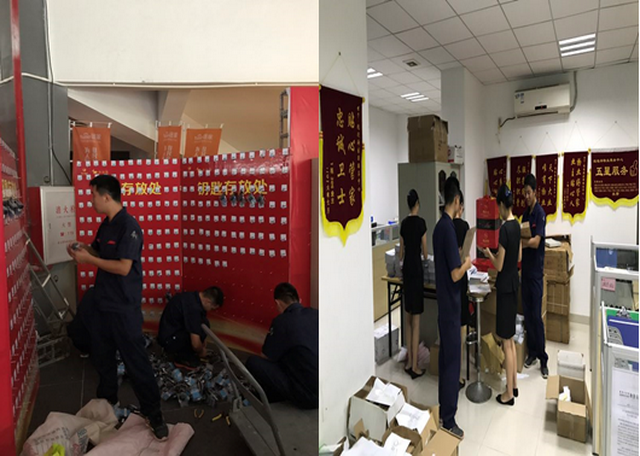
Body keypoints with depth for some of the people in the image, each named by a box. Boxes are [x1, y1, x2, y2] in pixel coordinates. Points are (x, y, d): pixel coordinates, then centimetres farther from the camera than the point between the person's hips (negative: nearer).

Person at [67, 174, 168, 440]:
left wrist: (88, 259, -17)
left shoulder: (129, 226, -19)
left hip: (124, 308, -9)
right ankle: (107, 400, 42)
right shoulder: (106, 224, 9)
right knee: (101, 356, 21)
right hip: (103, 303, 9)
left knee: (136, 361, -2)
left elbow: (123, 267, -24)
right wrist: (82, 248, 1)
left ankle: (153, 414, 11)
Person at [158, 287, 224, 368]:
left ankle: (182, 351, 10)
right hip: (169, 340, -9)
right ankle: (182, 357, -4)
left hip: (172, 332, 10)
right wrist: (201, 352, -6)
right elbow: (195, 344, -28)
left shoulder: (193, 298, 1)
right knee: (203, 325, -21)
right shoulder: (193, 307, -29)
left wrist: (203, 347, 15)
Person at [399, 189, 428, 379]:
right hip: (416, 268, -6)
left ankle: (409, 361, 20)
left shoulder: (404, 223, 7)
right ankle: (414, 365, 5)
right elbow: (425, 251, -4)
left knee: (409, 317, 13)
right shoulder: (421, 222, -10)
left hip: (406, 269, 6)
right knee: (416, 319, -1)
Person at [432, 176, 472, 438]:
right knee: (452, 361, 1)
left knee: (445, 358, 18)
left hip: (443, 304, 9)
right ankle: (448, 420, 12)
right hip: (451, 306, -9)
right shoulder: (449, 229, -21)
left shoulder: (438, 227, 7)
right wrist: (467, 263, -5)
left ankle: (444, 406, 32)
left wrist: (458, 262, 21)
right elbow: (455, 274, -21)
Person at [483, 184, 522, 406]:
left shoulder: (505, 228, -22)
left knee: (507, 341, 1)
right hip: (514, 283, 9)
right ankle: (514, 385, 30)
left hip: (505, 286, -9)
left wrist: (489, 254, -2)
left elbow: (499, 265, -18)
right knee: (511, 338, 18)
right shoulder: (516, 225, 6)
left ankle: (509, 394, 13)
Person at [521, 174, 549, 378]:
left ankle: (543, 358, 7)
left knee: (536, 315, -4)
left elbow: (536, 242, -22)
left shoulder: (540, 214, -12)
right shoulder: (525, 213, 12)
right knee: (527, 313, 11)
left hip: (536, 271, -7)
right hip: (525, 269, 7)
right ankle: (532, 351, 22)